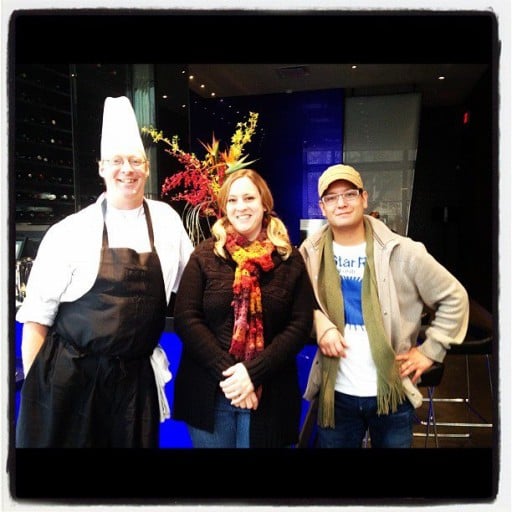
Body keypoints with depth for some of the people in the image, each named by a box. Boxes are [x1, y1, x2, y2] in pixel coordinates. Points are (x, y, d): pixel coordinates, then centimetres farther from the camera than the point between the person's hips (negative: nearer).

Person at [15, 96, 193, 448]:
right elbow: (37, 316, -3)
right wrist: (35, 386, -4)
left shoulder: (167, 220, 2)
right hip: (68, 378, -2)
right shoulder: (69, 232, -6)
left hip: (137, 378, 3)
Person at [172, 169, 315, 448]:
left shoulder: (289, 259, 0)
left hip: (268, 394, 0)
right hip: (208, 392, 0)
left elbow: (300, 325, -5)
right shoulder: (205, 255, 0)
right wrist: (225, 371, -15)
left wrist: (253, 372, -15)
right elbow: (185, 318, -6)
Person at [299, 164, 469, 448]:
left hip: (391, 393, -1)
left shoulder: (401, 252, -10)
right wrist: (320, 325, -12)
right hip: (335, 393, 2)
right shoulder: (311, 252, -3)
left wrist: (430, 350, -4)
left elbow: (454, 298, -1)